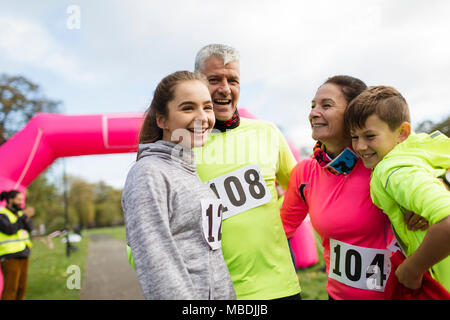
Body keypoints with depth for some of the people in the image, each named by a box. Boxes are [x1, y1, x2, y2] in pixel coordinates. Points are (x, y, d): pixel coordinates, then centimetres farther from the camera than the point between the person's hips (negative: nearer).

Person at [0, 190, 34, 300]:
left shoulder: (19, 213, 13)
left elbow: (29, 228, 0)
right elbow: (9, 230, -22)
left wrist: (27, 217, -17)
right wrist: (24, 216, -22)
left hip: (22, 255, 7)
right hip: (10, 256, -7)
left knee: (21, 288, 7)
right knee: (10, 289, -10)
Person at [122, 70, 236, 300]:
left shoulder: (190, 171, 9)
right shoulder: (148, 173, -16)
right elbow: (154, 263, -22)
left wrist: (229, 295, 14)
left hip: (221, 292, 8)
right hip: (185, 294, -8)